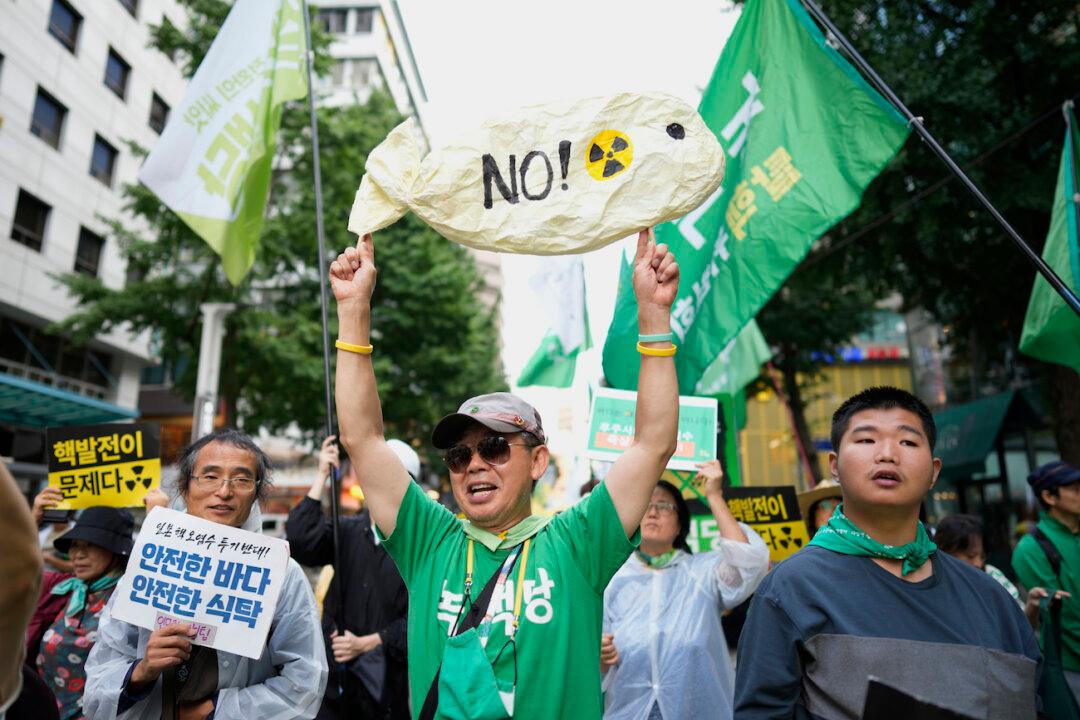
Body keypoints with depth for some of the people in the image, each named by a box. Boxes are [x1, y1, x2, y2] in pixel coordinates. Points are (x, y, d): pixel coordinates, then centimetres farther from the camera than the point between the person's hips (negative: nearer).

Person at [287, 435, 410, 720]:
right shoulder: (348, 531, 4)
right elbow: (300, 543, -14)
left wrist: (366, 643, -13)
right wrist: (322, 476, -14)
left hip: (386, 678, -2)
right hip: (335, 671, 2)